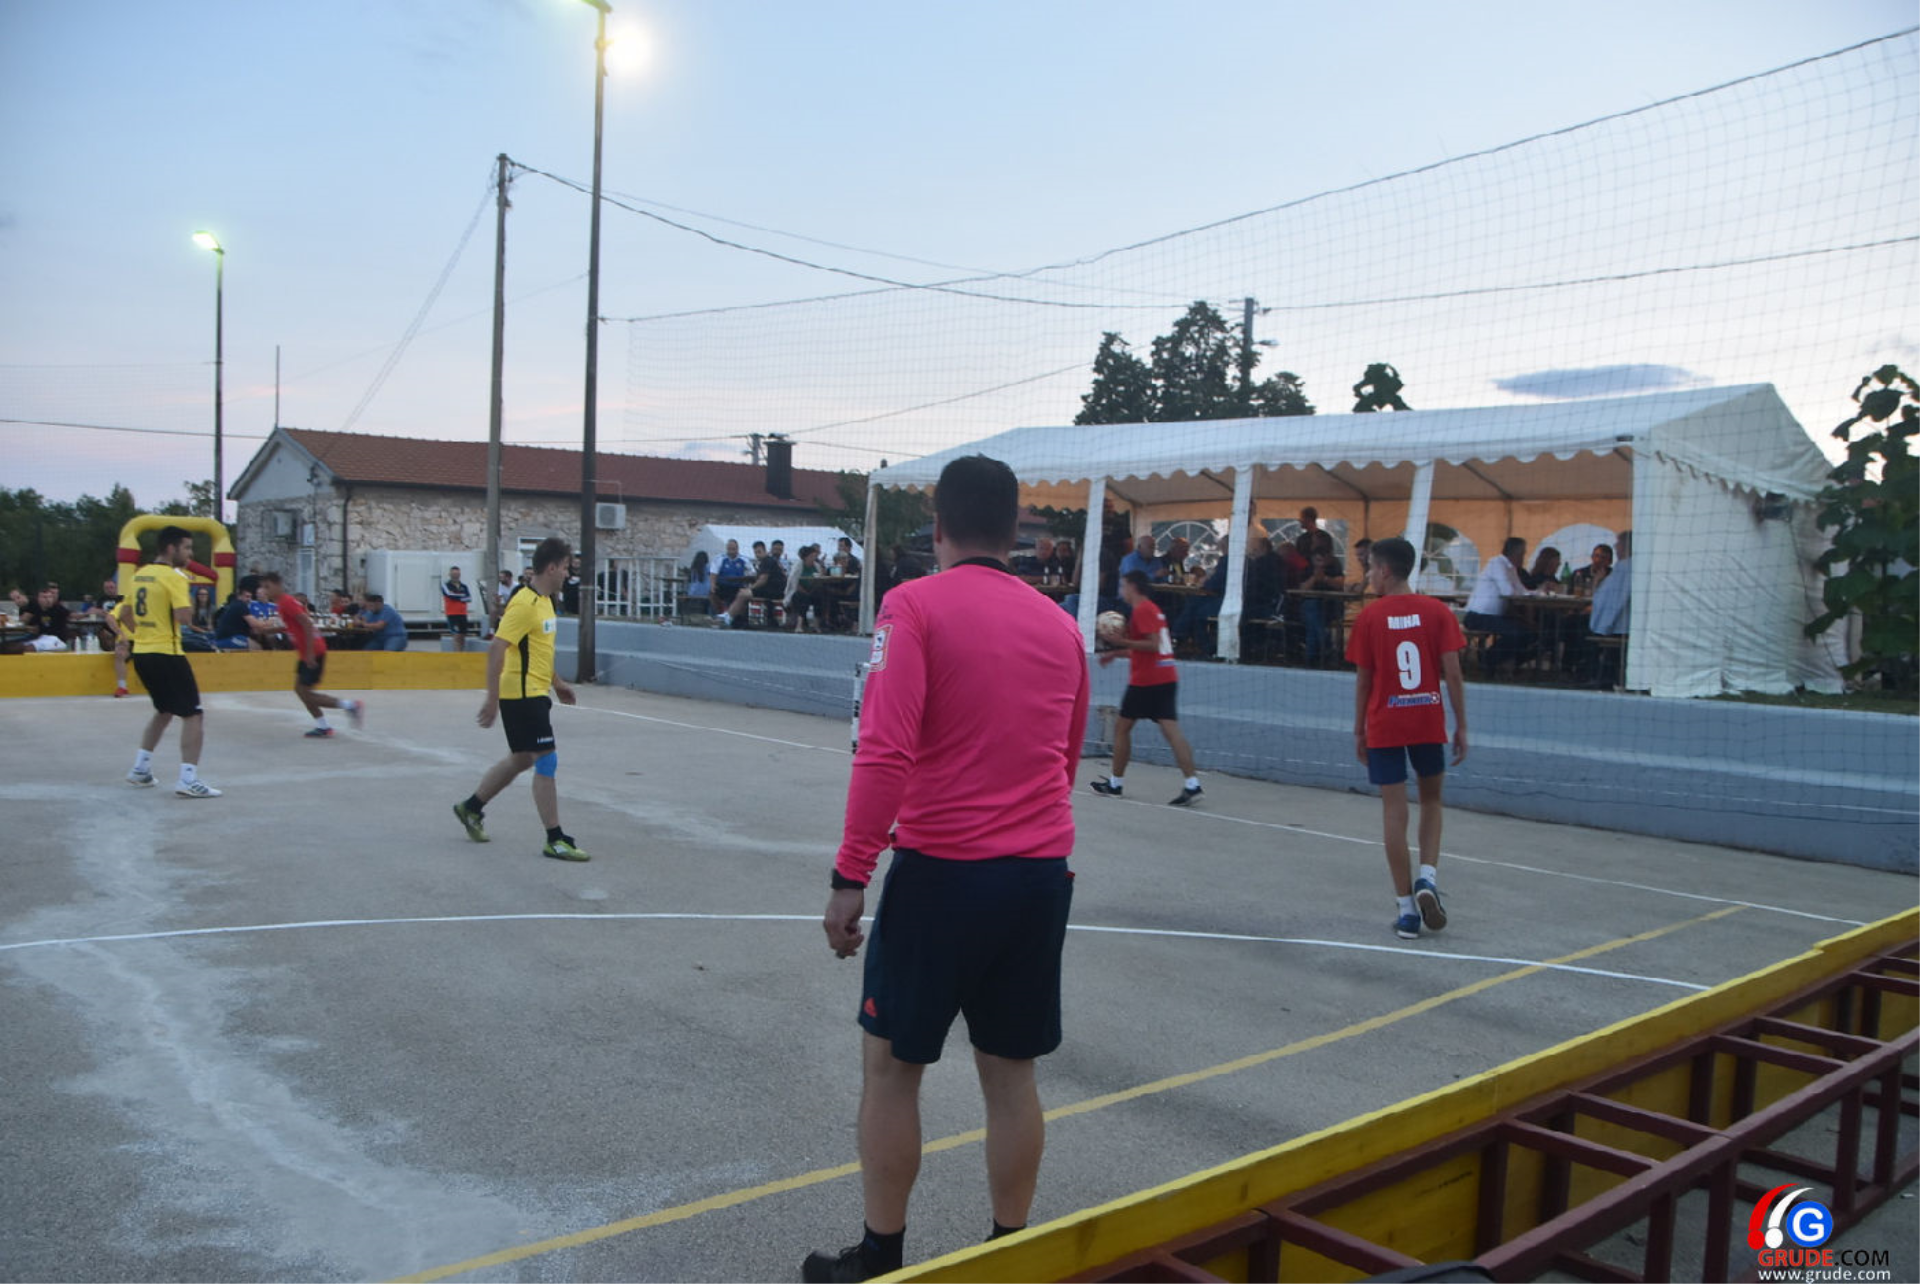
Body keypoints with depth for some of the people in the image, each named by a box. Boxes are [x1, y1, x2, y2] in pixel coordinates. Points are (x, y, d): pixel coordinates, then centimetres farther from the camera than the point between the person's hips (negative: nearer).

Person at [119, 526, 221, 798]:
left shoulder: (139, 575, 12)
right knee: (193, 715, -5)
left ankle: (140, 769, 29)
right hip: (166, 654, -9)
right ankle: (189, 779, -12)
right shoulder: (173, 577, -13)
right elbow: (184, 617, -22)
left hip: (141, 653, 9)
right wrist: (187, 597, -5)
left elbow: (125, 614, 19)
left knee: (164, 710, 26)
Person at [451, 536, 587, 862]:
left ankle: (471, 807, 37)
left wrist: (556, 682, 26)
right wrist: (492, 699, -24)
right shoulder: (524, 604, -18)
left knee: (521, 759, 20)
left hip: (535, 693, 10)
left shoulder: (544, 601, 12)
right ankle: (555, 840, -3)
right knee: (547, 761, -8)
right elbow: (496, 650, -23)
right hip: (521, 695, -10)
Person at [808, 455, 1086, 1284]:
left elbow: (884, 752, -17)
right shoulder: (1060, 625, 6)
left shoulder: (914, 606, -9)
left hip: (941, 871, -4)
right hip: (1042, 874, 5)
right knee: (1011, 1074, 14)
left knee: (891, 1066, 11)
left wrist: (851, 876, -13)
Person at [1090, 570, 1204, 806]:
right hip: (1166, 678, 8)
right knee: (1171, 729, -3)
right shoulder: (1152, 608, 20)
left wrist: (1122, 642, -19)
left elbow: (1153, 644, -20)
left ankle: (1115, 783, 16)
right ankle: (1192, 784, -16)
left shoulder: (1141, 610, -10)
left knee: (1122, 727, 7)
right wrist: (1117, 654, 30)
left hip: (1146, 680, -8)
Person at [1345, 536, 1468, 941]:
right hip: (1428, 724, 1)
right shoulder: (1436, 611, -1)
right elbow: (1453, 674, -5)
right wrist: (1461, 726, 3)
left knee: (1394, 811, 3)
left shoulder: (1370, 616, -4)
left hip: (1384, 726, -1)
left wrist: (1359, 731, 9)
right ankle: (1427, 877, 2)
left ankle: (1406, 908, 5)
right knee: (1431, 799, 21)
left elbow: (1363, 680, -1)